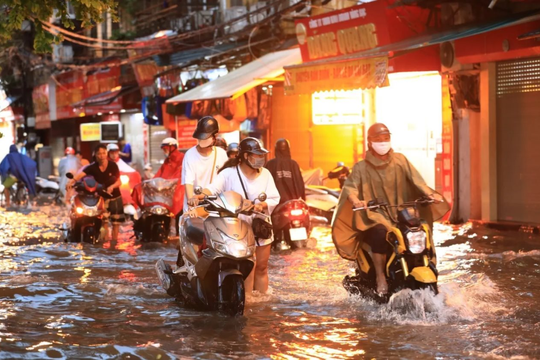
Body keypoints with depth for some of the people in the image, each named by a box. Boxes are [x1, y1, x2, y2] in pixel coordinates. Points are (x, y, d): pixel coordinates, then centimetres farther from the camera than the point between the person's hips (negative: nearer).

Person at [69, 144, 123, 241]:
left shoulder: (113, 166, -11)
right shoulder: (92, 167, -12)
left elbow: (119, 182, -9)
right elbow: (81, 174, -29)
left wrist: (112, 186, -32)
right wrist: (72, 180, -50)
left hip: (115, 197, 0)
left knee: (116, 222, 4)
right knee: (103, 221, -9)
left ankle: (114, 242, 13)